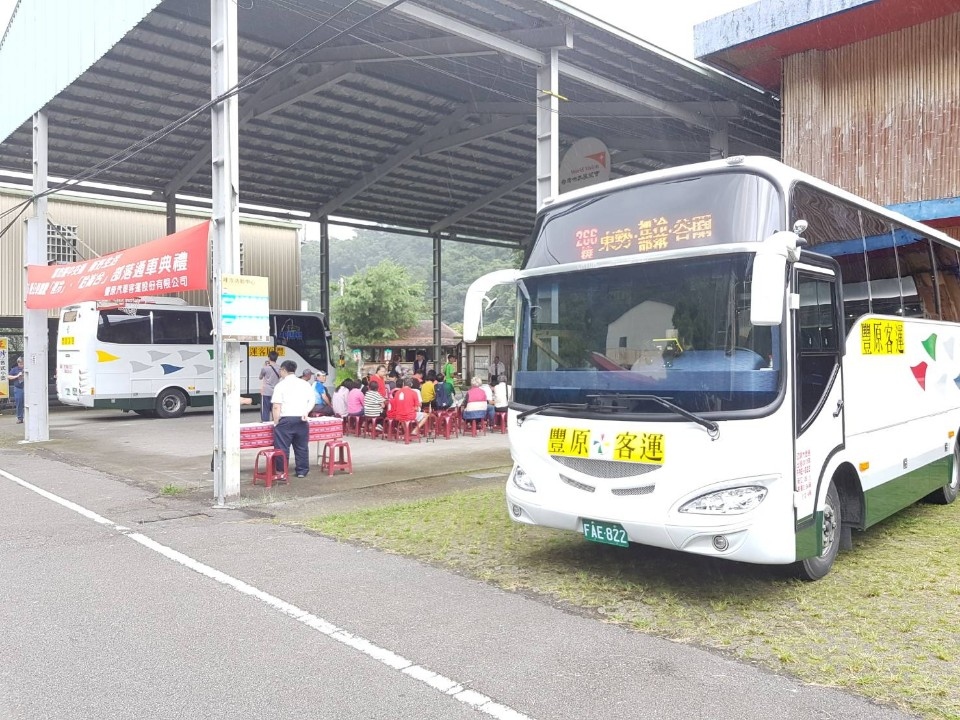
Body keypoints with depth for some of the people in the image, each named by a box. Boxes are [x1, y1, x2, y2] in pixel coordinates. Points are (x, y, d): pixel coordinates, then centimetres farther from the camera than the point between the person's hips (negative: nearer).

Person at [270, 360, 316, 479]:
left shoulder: (281, 385, -4)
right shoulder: (305, 384, 11)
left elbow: (276, 406, -10)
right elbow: (312, 400, 6)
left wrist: (276, 422, -5)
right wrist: (306, 412, -2)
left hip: (285, 420, -5)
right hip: (301, 420, 5)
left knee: (282, 448, 1)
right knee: (302, 447, 11)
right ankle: (302, 471, 16)